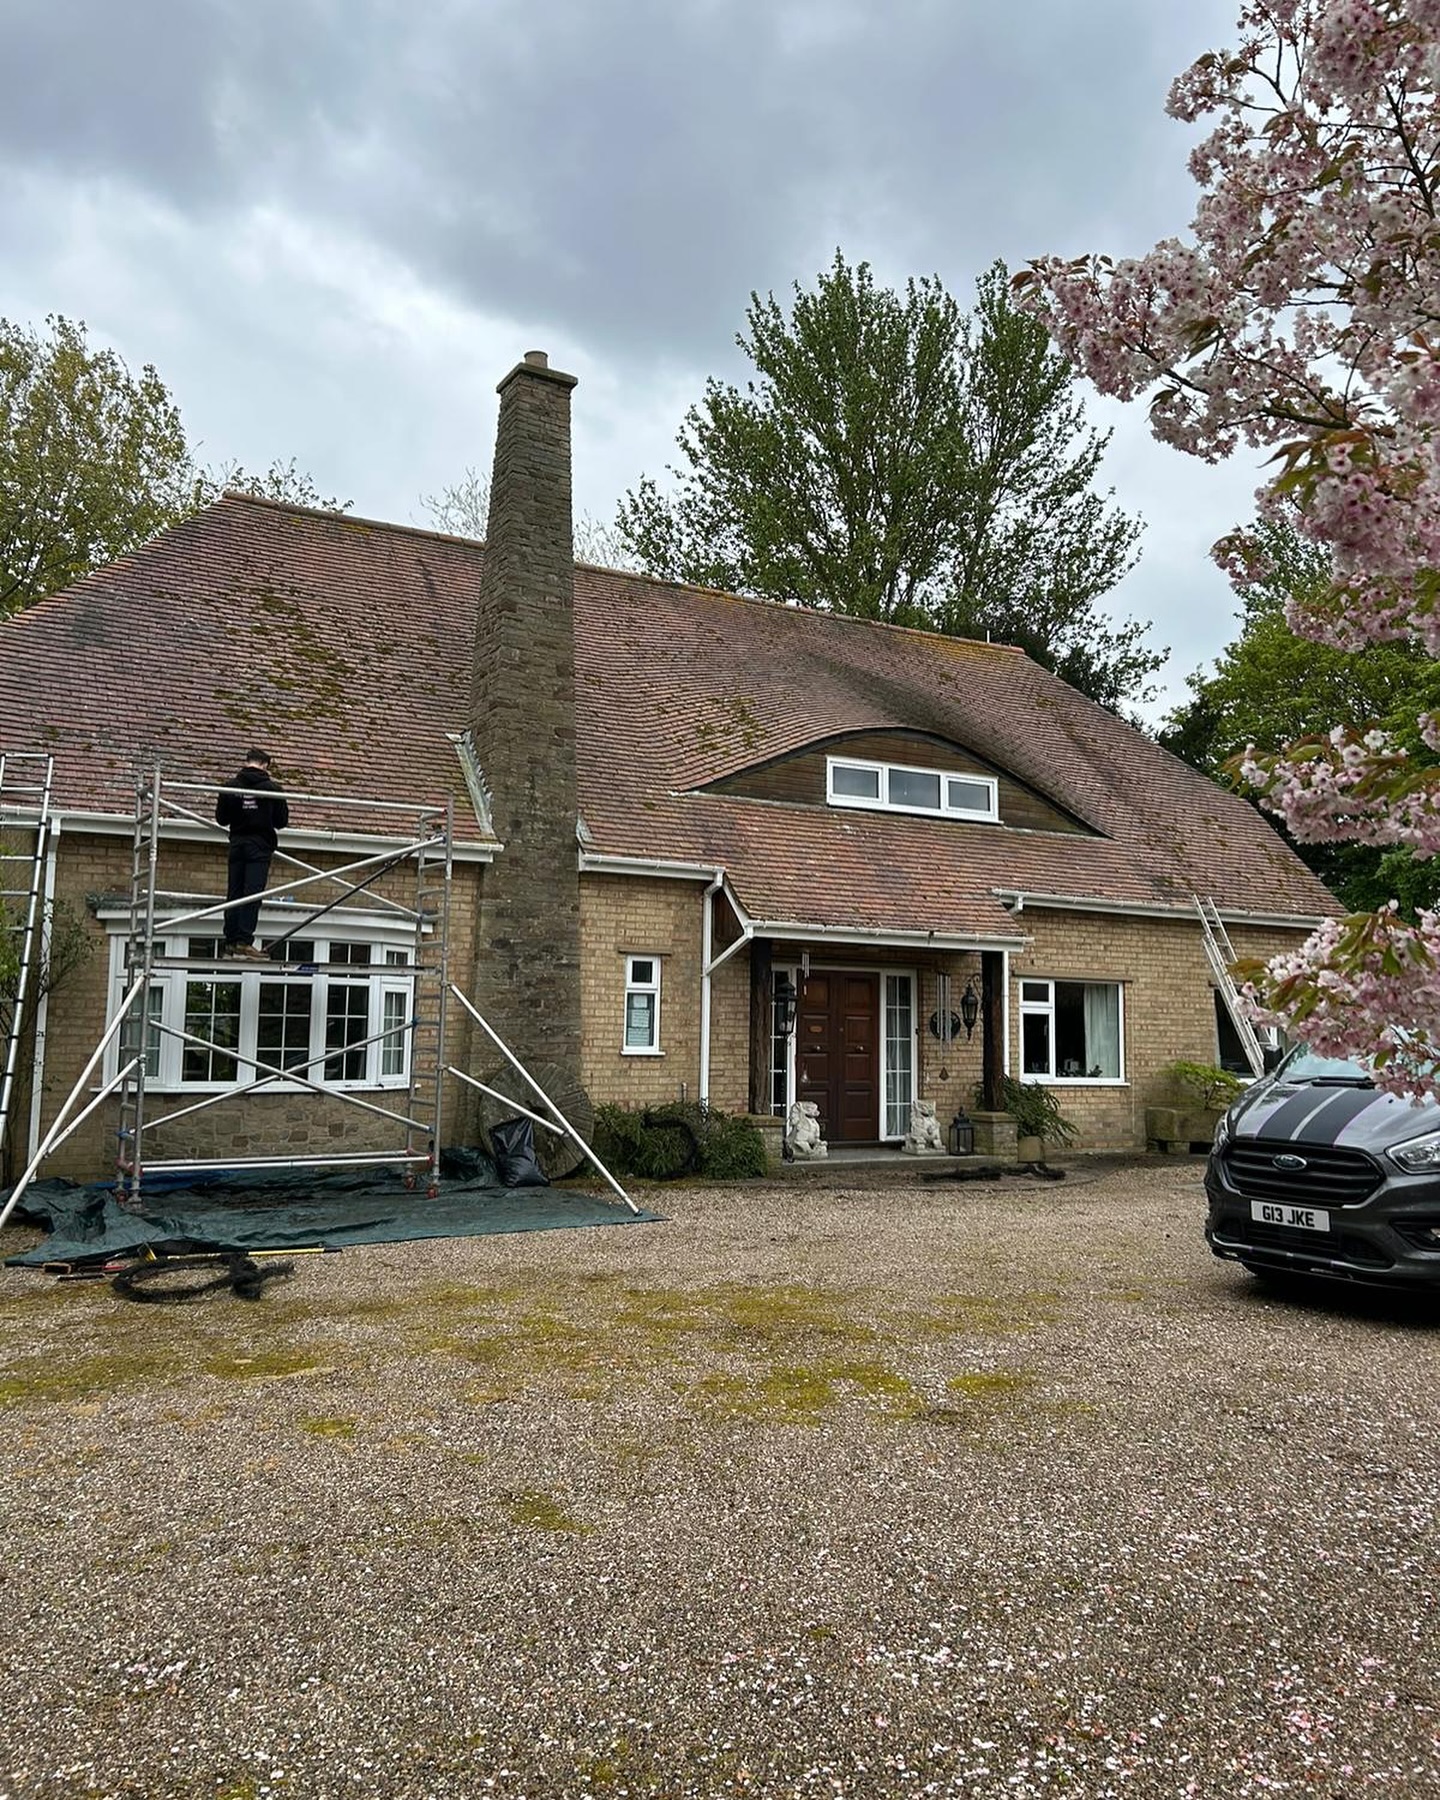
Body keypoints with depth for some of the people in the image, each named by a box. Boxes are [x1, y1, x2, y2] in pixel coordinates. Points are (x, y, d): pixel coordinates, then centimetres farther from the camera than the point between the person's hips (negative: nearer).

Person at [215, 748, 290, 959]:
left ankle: (230, 942, 9)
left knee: (234, 893, 8)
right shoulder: (271, 787, -6)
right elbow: (282, 821, 0)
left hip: (237, 843, 3)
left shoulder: (231, 786, 0)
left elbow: (221, 818, 6)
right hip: (260, 846, -3)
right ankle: (244, 941, -11)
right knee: (253, 893, -5)